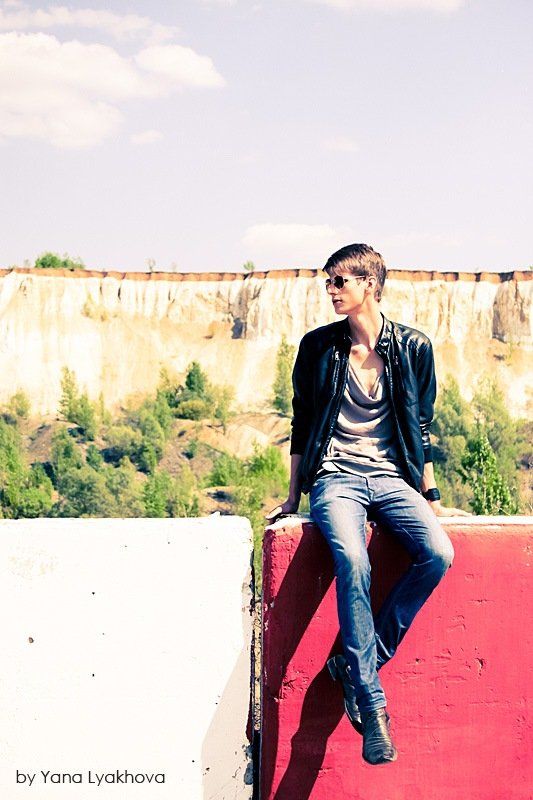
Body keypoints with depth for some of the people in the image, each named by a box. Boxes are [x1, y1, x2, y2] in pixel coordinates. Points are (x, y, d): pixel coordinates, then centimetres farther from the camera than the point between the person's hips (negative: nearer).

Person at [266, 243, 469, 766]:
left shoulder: (414, 348, 6)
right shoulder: (317, 347, 6)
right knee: (353, 563, -32)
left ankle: (354, 664, -17)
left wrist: (430, 497, 14)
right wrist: (293, 495, 11)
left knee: (438, 553, -28)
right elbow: (301, 424, 13)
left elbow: (421, 426, 14)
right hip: (336, 476, -2)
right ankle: (372, 702, -28)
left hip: (391, 476, 2)